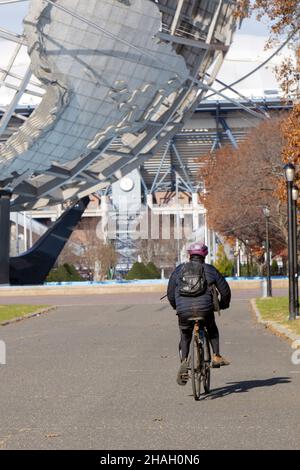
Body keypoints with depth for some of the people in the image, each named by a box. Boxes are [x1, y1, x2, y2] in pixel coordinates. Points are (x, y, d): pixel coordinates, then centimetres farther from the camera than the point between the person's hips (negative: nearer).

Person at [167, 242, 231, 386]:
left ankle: (184, 362, 5)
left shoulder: (178, 270, 15)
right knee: (212, 330, 29)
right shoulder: (210, 270, 12)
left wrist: (177, 307, 35)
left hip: (184, 311, 1)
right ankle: (216, 357, 20)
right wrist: (224, 304, 34)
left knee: (185, 337, 23)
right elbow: (225, 290, 15)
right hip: (205, 309, -1)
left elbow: (170, 294, 17)